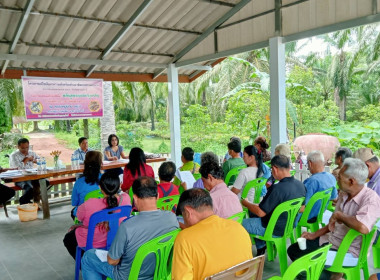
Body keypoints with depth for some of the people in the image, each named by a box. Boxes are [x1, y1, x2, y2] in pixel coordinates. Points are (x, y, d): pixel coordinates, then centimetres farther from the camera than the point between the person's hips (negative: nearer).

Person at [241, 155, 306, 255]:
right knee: (252, 211, 23)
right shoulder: (300, 185, -7)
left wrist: (245, 203, -6)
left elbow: (261, 212, -25)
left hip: (276, 230, -8)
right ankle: (261, 247, 27)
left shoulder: (277, 189, -31)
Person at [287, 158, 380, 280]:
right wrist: (315, 234, 11)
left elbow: (363, 227, -43)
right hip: (329, 240, 8)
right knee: (293, 250, 11)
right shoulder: (343, 194, 2)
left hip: (348, 250, -8)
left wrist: (338, 215, -26)